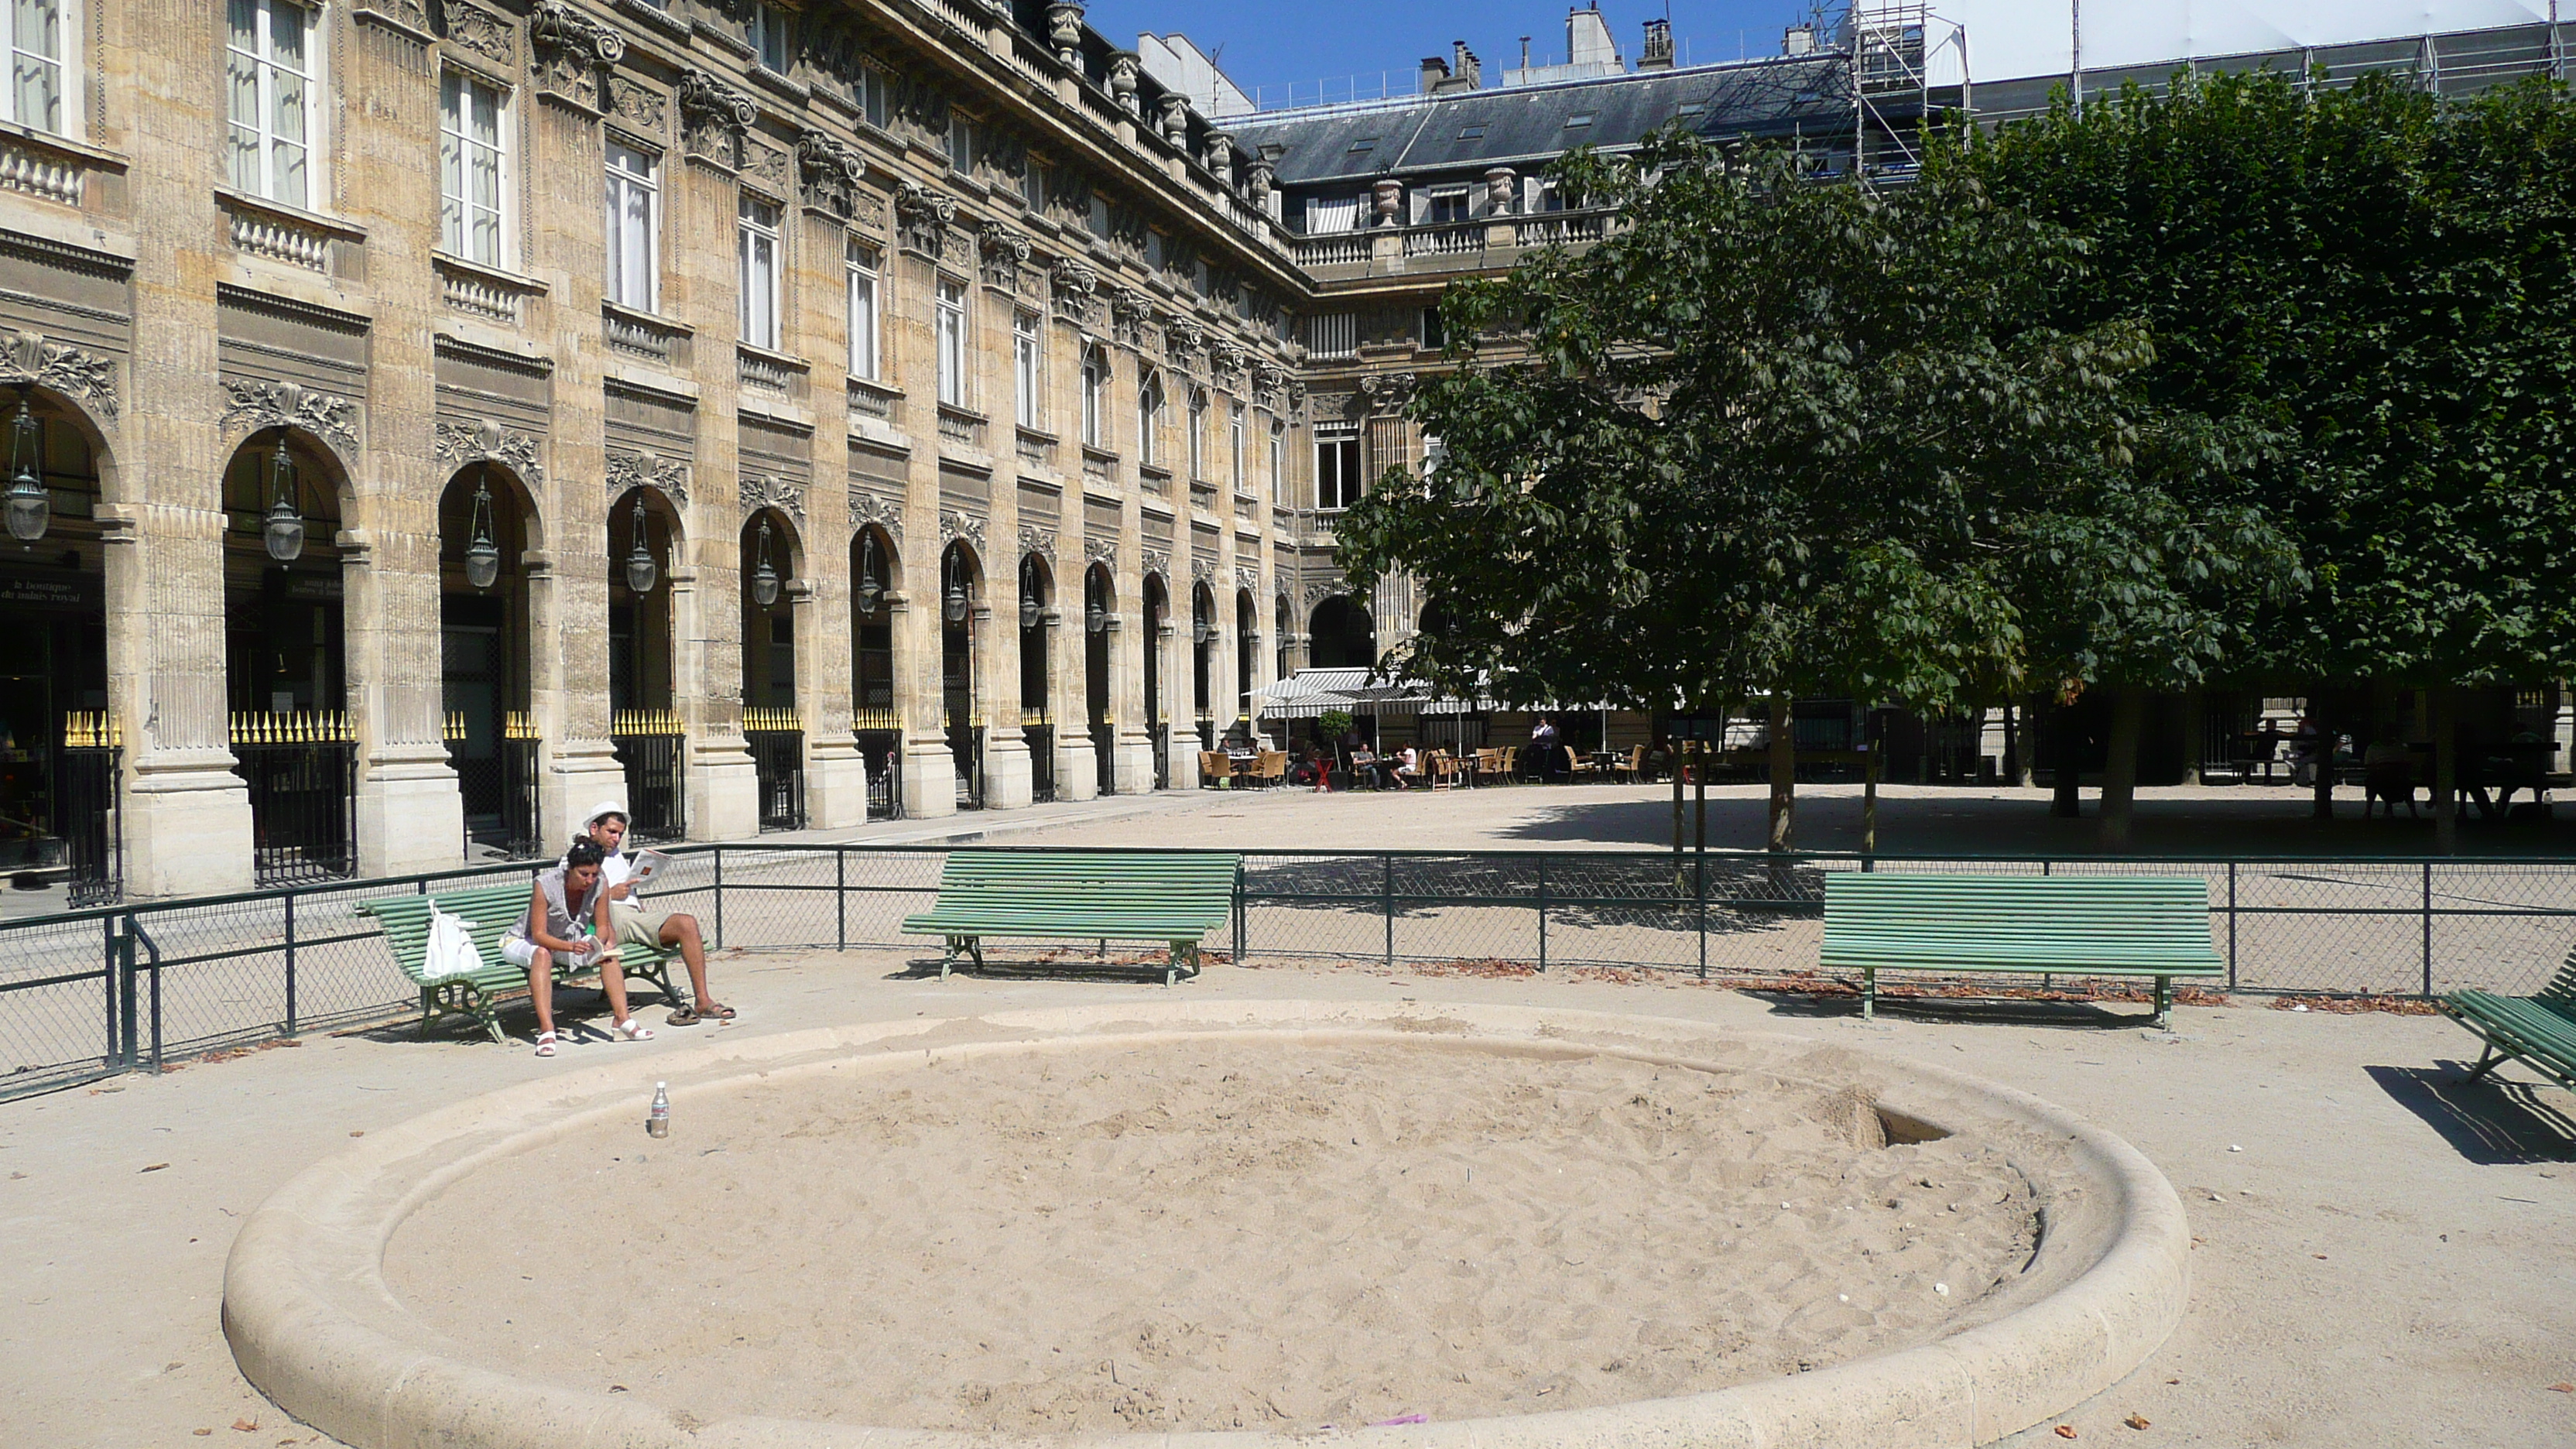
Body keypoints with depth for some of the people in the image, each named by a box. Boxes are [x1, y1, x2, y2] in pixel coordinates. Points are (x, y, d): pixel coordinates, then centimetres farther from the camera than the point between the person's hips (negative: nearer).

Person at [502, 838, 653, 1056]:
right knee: (542, 954, -38)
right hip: (524, 941, -5)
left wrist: (599, 943, -31)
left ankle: (623, 1020, -21)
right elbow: (539, 935, -29)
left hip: (571, 939, 5)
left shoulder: (599, 885, -15)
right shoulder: (545, 885, -29)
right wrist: (571, 947, -46)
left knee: (609, 951, -19)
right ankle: (546, 1031, -44)